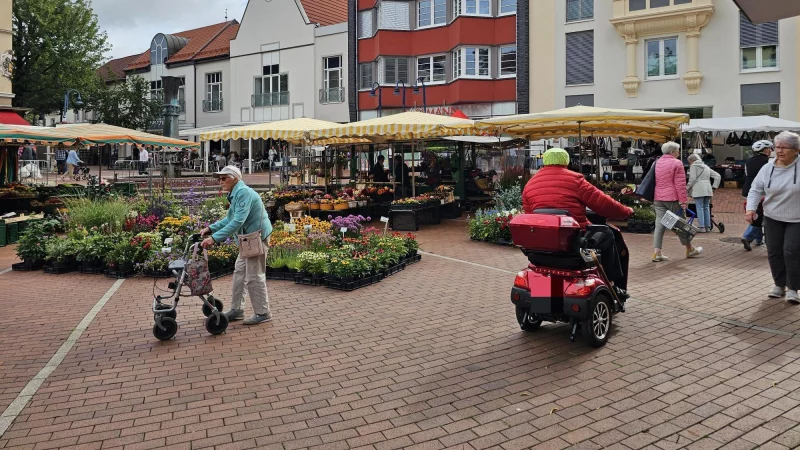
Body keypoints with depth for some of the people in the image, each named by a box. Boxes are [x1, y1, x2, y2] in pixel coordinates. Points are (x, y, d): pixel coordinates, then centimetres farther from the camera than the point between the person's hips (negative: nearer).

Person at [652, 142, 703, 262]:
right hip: (672, 199, -5)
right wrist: (684, 201, -10)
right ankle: (690, 250, 23)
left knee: (659, 225, 2)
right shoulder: (677, 163, -8)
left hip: (658, 199, 5)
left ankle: (656, 253, -4)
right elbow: (680, 184, -12)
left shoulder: (657, 163, 12)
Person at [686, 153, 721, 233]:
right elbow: (718, 176, 20)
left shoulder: (693, 166, 3)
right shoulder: (706, 167, 24)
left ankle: (702, 227, -8)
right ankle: (708, 227, 13)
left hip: (698, 190, -7)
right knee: (706, 208, 11)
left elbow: (692, 179, -9)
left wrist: (688, 187, 2)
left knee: (700, 208, -5)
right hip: (708, 190, 7)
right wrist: (714, 187, 19)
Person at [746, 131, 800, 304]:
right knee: (774, 252, 8)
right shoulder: (767, 168, -2)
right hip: (772, 218, 3)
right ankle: (779, 284, 24)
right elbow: (756, 190, 3)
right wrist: (751, 208, -12)